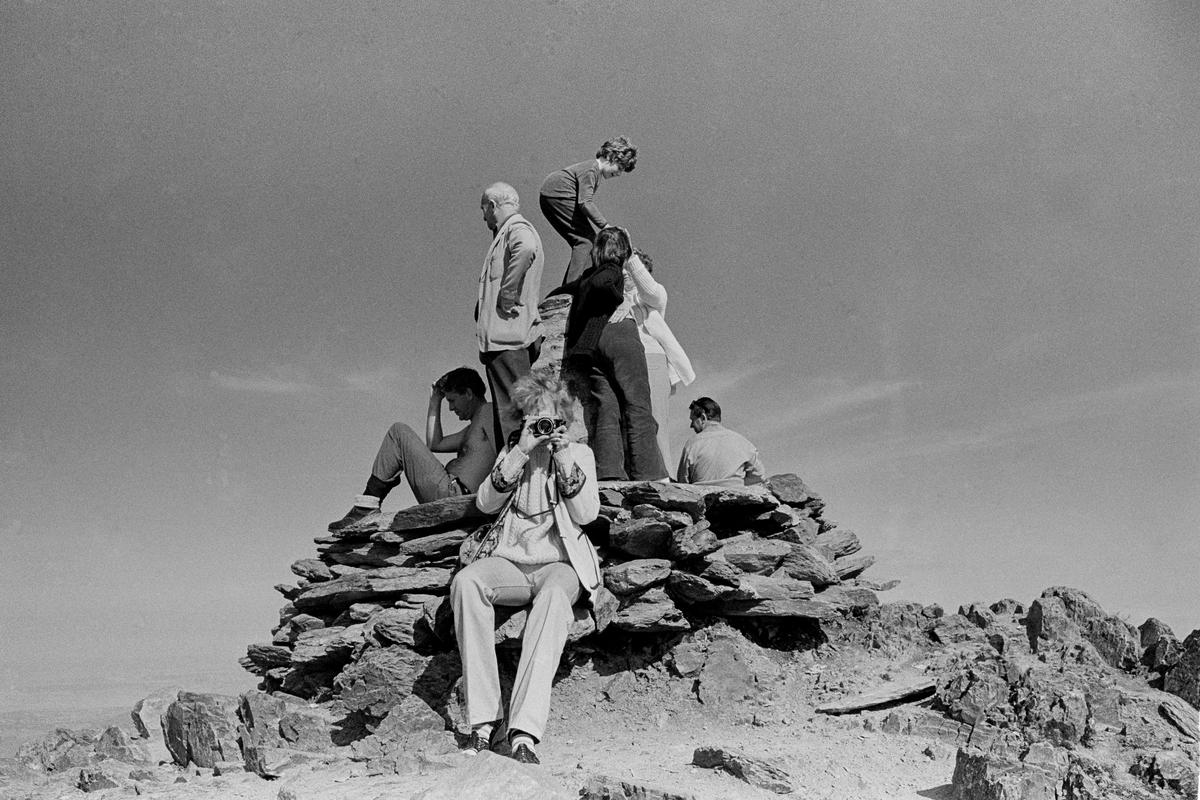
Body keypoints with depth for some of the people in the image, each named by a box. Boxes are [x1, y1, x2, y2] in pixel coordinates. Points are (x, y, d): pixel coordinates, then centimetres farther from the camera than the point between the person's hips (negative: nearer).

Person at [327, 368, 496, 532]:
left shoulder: (488, 411, -2)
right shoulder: (474, 428, 28)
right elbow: (434, 444, 29)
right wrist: (435, 403, 28)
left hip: (448, 492, -10)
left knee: (399, 432, -4)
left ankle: (367, 507, -6)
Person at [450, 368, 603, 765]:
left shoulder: (580, 452, 14)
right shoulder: (512, 451, 19)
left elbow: (586, 514, 0)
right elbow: (485, 503, 2)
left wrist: (564, 457, -6)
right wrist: (522, 452, -6)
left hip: (560, 563, -2)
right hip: (511, 561, 2)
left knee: (554, 596, -39)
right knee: (466, 579, -32)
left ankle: (524, 731, -45)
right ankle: (483, 719, -31)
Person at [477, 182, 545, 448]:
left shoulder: (517, 229, -7)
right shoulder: (506, 234, 25)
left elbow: (526, 249, -31)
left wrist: (507, 295, -25)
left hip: (507, 335, -11)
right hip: (505, 337, 11)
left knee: (512, 409, -11)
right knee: (508, 408, 13)